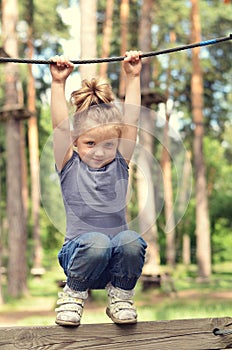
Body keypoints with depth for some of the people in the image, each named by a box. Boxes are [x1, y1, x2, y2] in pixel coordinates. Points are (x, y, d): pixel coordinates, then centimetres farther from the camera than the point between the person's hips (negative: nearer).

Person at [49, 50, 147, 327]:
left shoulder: (119, 164, 8)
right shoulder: (70, 166, 3)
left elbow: (130, 120, 2)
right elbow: (60, 126, -8)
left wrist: (133, 77, -1)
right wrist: (58, 83, -14)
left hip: (117, 260, 2)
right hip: (79, 252, -2)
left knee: (130, 241, -32)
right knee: (96, 241, -36)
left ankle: (120, 295, -3)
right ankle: (74, 293, -5)